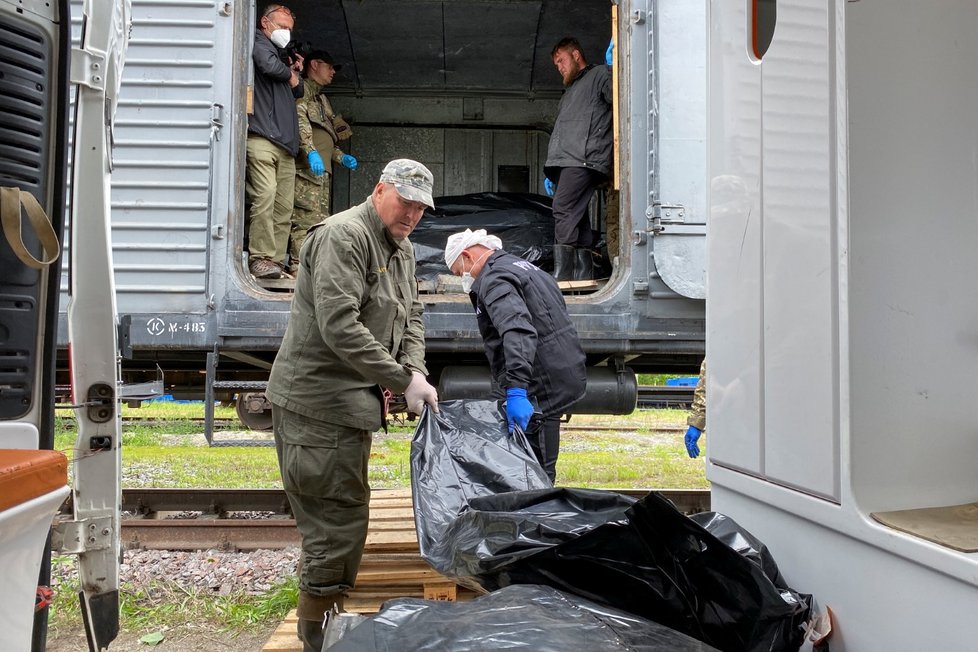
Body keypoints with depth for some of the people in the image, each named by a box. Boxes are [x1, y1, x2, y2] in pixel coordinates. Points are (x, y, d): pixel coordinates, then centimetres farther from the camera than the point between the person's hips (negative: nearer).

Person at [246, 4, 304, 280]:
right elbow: (269, 66, -14)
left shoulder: (282, 53, 31)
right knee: (265, 195, -19)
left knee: (284, 205, -1)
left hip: (285, 143, 8)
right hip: (261, 136, -8)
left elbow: (297, 93, 33)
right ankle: (260, 258, -18)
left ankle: (276, 261, -1)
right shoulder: (259, 42, 8)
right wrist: (290, 72, 6)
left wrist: (294, 73, 14)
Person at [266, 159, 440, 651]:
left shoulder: (402, 250, 16)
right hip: (317, 402, -10)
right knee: (338, 525, -5)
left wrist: (415, 370, -5)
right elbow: (339, 327, -25)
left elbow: (411, 318, 16)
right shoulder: (343, 236, -16)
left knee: (343, 519, 19)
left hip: (350, 403, 10)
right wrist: (403, 379, -22)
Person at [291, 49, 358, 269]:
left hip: (321, 170, 10)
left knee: (320, 219, 5)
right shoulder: (303, 89, 3)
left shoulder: (320, 98, 32)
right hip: (307, 168, -10)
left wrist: (342, 158, 19)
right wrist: (310, 151, -29)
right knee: (306, 218, -16)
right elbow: (299, 119, -16)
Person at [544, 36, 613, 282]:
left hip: (584, 160, -8)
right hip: (564, 164, 8)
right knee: (576, 218, 1)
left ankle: (562, 275, -26)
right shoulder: (570, 92, 36)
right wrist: (551, 172, 27)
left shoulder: (600, 75, 12)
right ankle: (583, 275, -2)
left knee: (564, 210, -20)